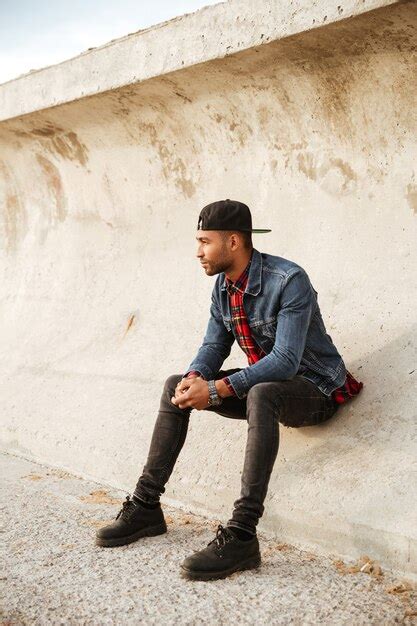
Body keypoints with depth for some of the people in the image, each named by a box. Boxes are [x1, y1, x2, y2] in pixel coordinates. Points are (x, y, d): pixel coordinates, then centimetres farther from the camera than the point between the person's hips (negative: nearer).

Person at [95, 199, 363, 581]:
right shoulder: (223, 286, 2)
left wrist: (217, 390, -32)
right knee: (176, 385, -2)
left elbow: (285, 360, -30)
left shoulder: (289, 280, -24)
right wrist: (195, 377, -19)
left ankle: (242, 535, -40)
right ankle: (146, 505, 1)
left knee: (260, 395, -40)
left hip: (314, 388, -8)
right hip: (264, 384, 8)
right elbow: (214, 345, 5)